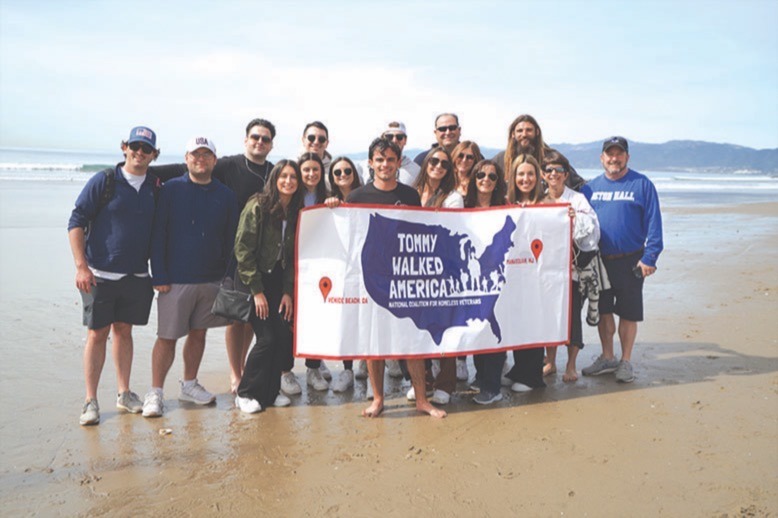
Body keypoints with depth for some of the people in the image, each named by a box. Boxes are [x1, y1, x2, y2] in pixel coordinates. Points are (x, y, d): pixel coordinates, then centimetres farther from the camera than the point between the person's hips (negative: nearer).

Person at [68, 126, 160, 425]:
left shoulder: (156, 187, 6)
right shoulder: (103, 182, -5)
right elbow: (76, 222, -6)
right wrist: (81, 266, -12)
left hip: (137, 276, 3)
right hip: (101, 274, -3)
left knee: (124, 331, 13)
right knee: (97, 334, 2)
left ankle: (124, 394, 22)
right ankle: (90, 401, 11)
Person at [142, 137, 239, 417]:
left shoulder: (226, 196, 6)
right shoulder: (170, 190, -2)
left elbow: (230, 239, 9)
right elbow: (158, 235, -4)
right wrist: (159, 276, -9)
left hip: (212, 279, 3)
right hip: (175, 279, -3)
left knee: (198, 333, 13)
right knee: (167, 337, 0)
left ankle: (189, 385, 28)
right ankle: (155, 393, 13)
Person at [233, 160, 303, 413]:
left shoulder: (296, 212, 6)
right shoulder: (257, 206, -11)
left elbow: (293, 255, 7)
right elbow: (243, 250, -13)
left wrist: (288, 292, -1)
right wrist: (257, 290, -15)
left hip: (279, 283, 5)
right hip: (256, 281, -5)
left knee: (284, 337, 1)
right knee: (267, 338, -10)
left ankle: (271, 391, 20)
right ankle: (246, 394, 8)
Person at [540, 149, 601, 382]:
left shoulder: (577, 199, -1)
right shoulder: (539, 201, 8)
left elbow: (592, 228, -10)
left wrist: (576, 218, -27)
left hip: (572, 265, -3)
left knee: (572, 314, 1)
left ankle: (571, 366, 14)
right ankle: (550, 362, 23)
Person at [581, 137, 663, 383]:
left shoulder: (641, 184, -3)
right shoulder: (591, 187, 7)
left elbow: (653, 222, -6)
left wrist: (649, 257, -13)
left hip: (630, 262, -3)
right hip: (598, 260, 4)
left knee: (628, 313, 5)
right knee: (603, 310, 11)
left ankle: (626, 362, 18)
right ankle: (607, 358, 26)